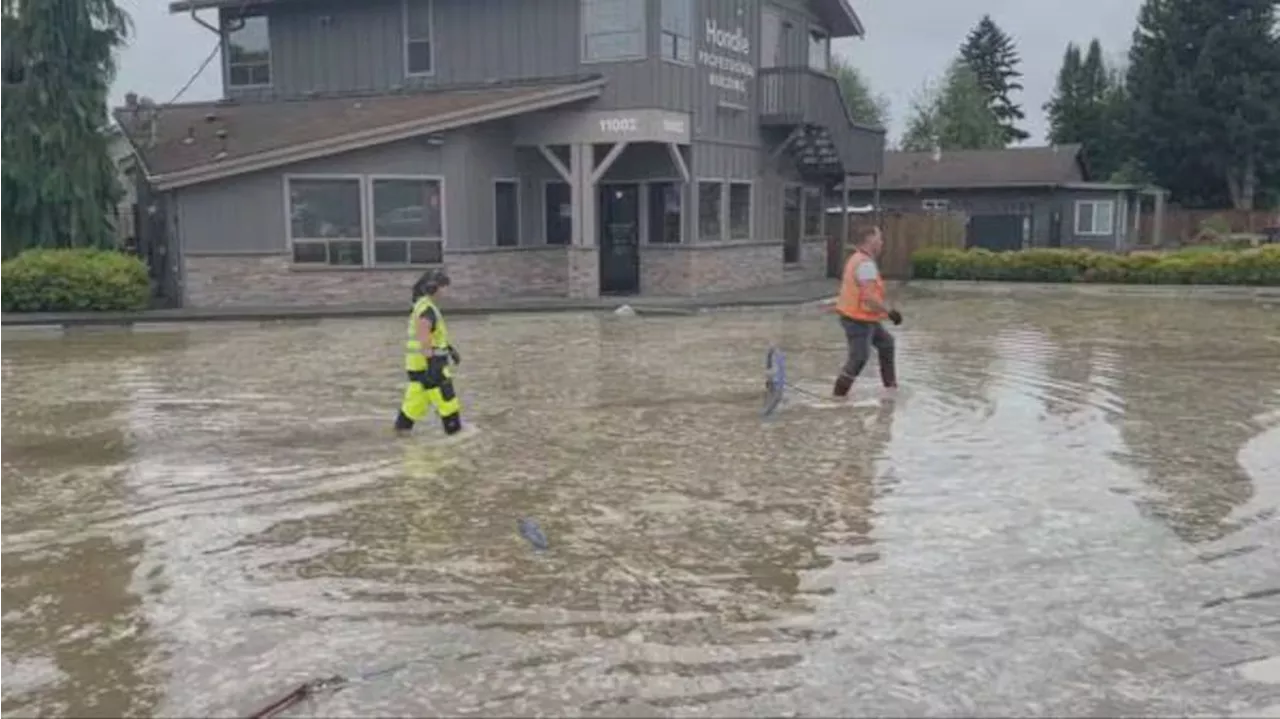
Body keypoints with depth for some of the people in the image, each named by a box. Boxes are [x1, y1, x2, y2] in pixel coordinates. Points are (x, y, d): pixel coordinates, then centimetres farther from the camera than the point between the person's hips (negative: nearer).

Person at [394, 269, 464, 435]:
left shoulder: (424, 306, 12)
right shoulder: (427, 310, -21)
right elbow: (424, 340, -26)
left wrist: (450, 349, 26)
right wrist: (432, 365, -27)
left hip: (420, 362, 10)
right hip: (427, 363, -10)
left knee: (417, 396, 15)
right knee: (445, 397, -1)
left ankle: (402, 425, 20)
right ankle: (454, 429, 7)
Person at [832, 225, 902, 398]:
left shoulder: (857, 259, 10)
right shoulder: (866, 264, -22)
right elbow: (869, 297, -29)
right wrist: (890, 311, -22)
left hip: (863, 317, 11)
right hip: (858, 320, -11)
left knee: (886, 342, 21)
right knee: (859, 358, -2)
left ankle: (890, 384, 30)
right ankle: (838, 394, 9)